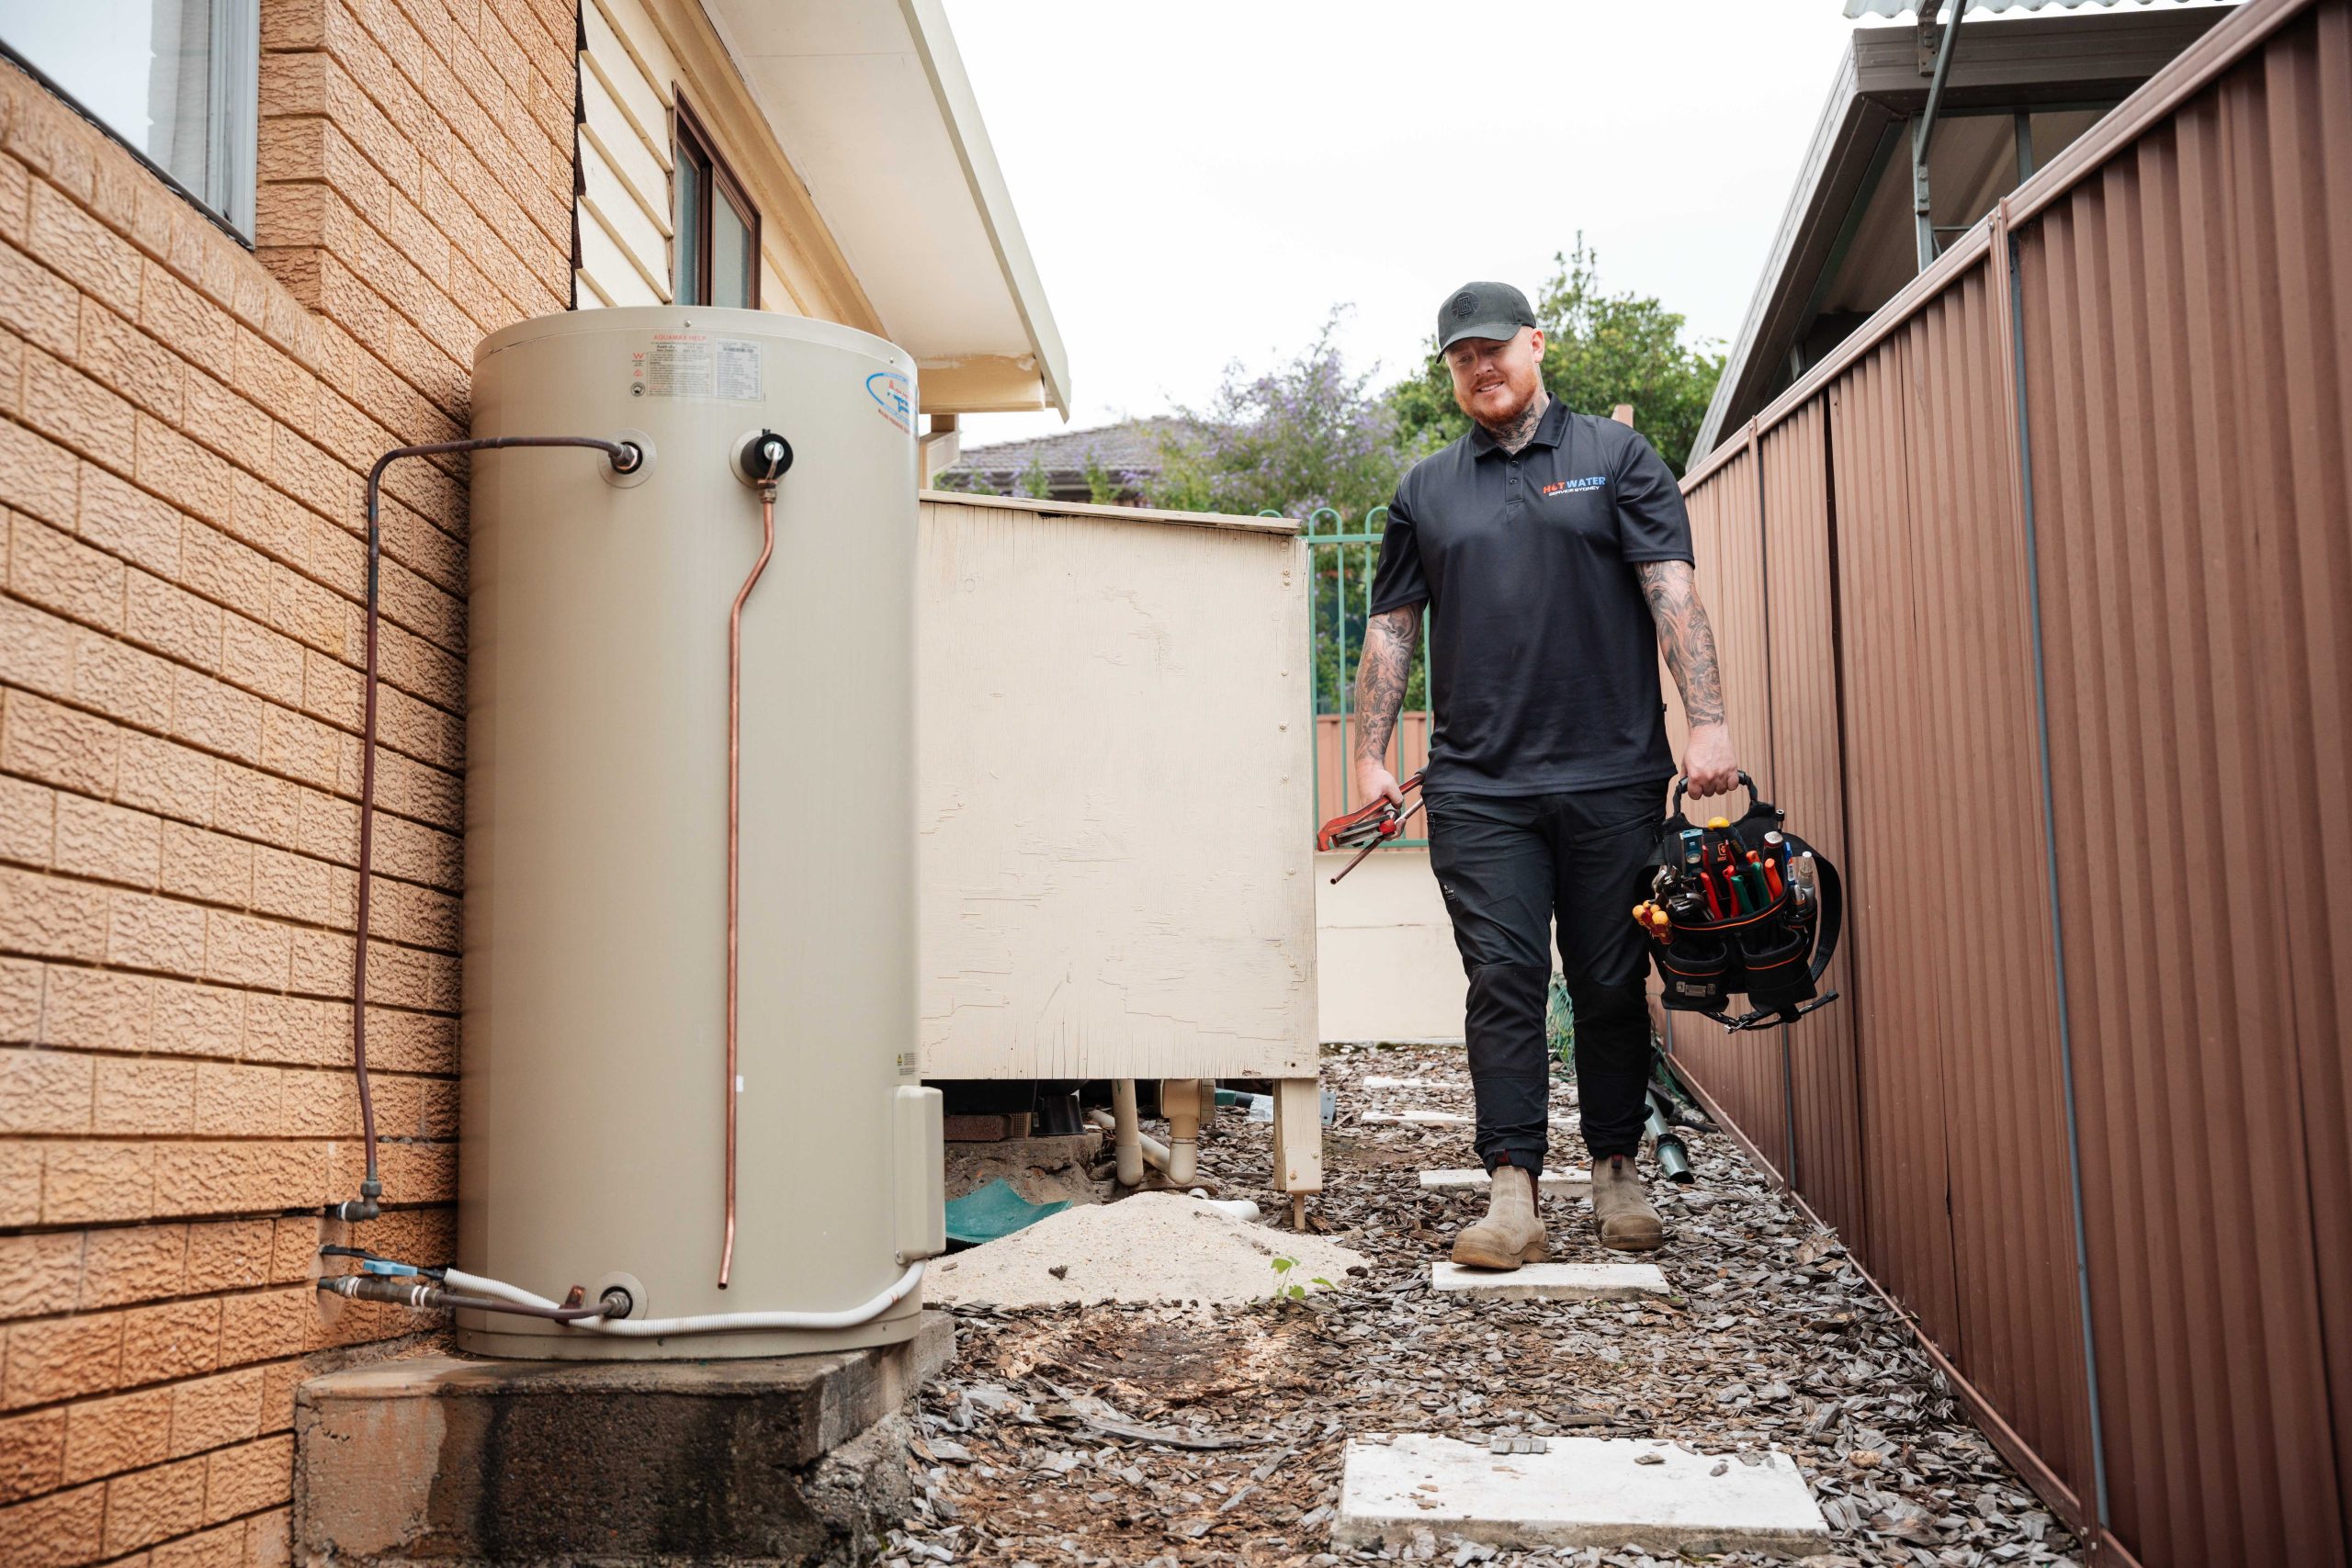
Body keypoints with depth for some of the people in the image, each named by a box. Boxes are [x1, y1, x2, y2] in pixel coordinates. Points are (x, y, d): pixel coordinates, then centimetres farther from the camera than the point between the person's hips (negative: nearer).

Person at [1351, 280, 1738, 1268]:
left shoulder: (1615, 457, 9)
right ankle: (1512, 1193, -3)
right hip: (1477, 787, 1)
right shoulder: (1426, 491, 16)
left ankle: (1616, 1173, 19)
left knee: (1612, 983, 5)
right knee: (1503, 982, -4)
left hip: (1612, 778, -1)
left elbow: (1673, 593, 1)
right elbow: (1392, 629, 17)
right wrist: (1370, 754, 9)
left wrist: (1707, 721, -10)